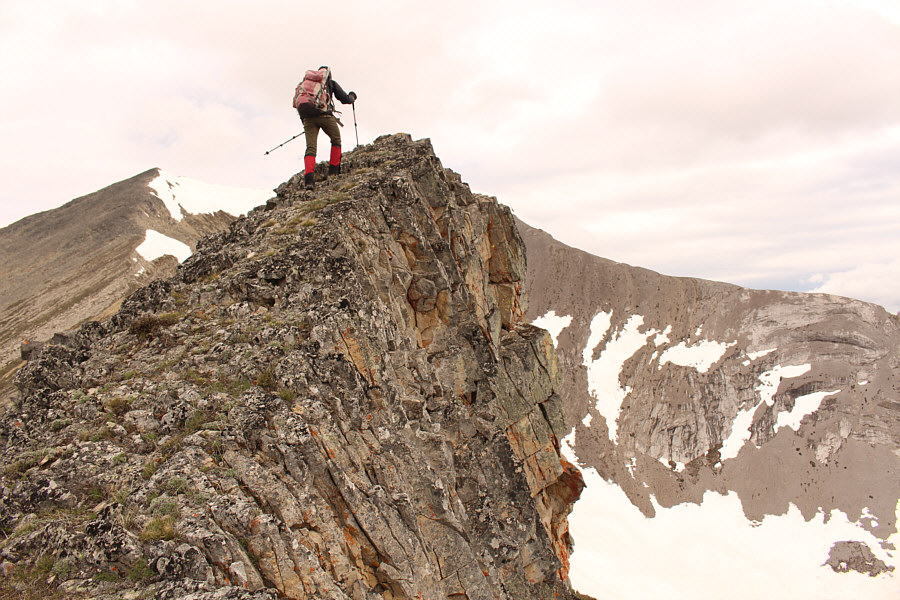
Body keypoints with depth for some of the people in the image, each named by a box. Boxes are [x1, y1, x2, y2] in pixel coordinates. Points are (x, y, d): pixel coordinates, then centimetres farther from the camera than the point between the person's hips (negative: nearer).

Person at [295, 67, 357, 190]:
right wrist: (352, 96, 39)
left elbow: (298, 104, 25)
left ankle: (309, 178, -23)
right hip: (324, 115, -3)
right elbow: (345, 99, 17)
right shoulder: (330, 83, 18)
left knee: (310, 147, -3)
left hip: (307, 117, 3)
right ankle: (334, 171, 16)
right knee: (336, 140, 20)